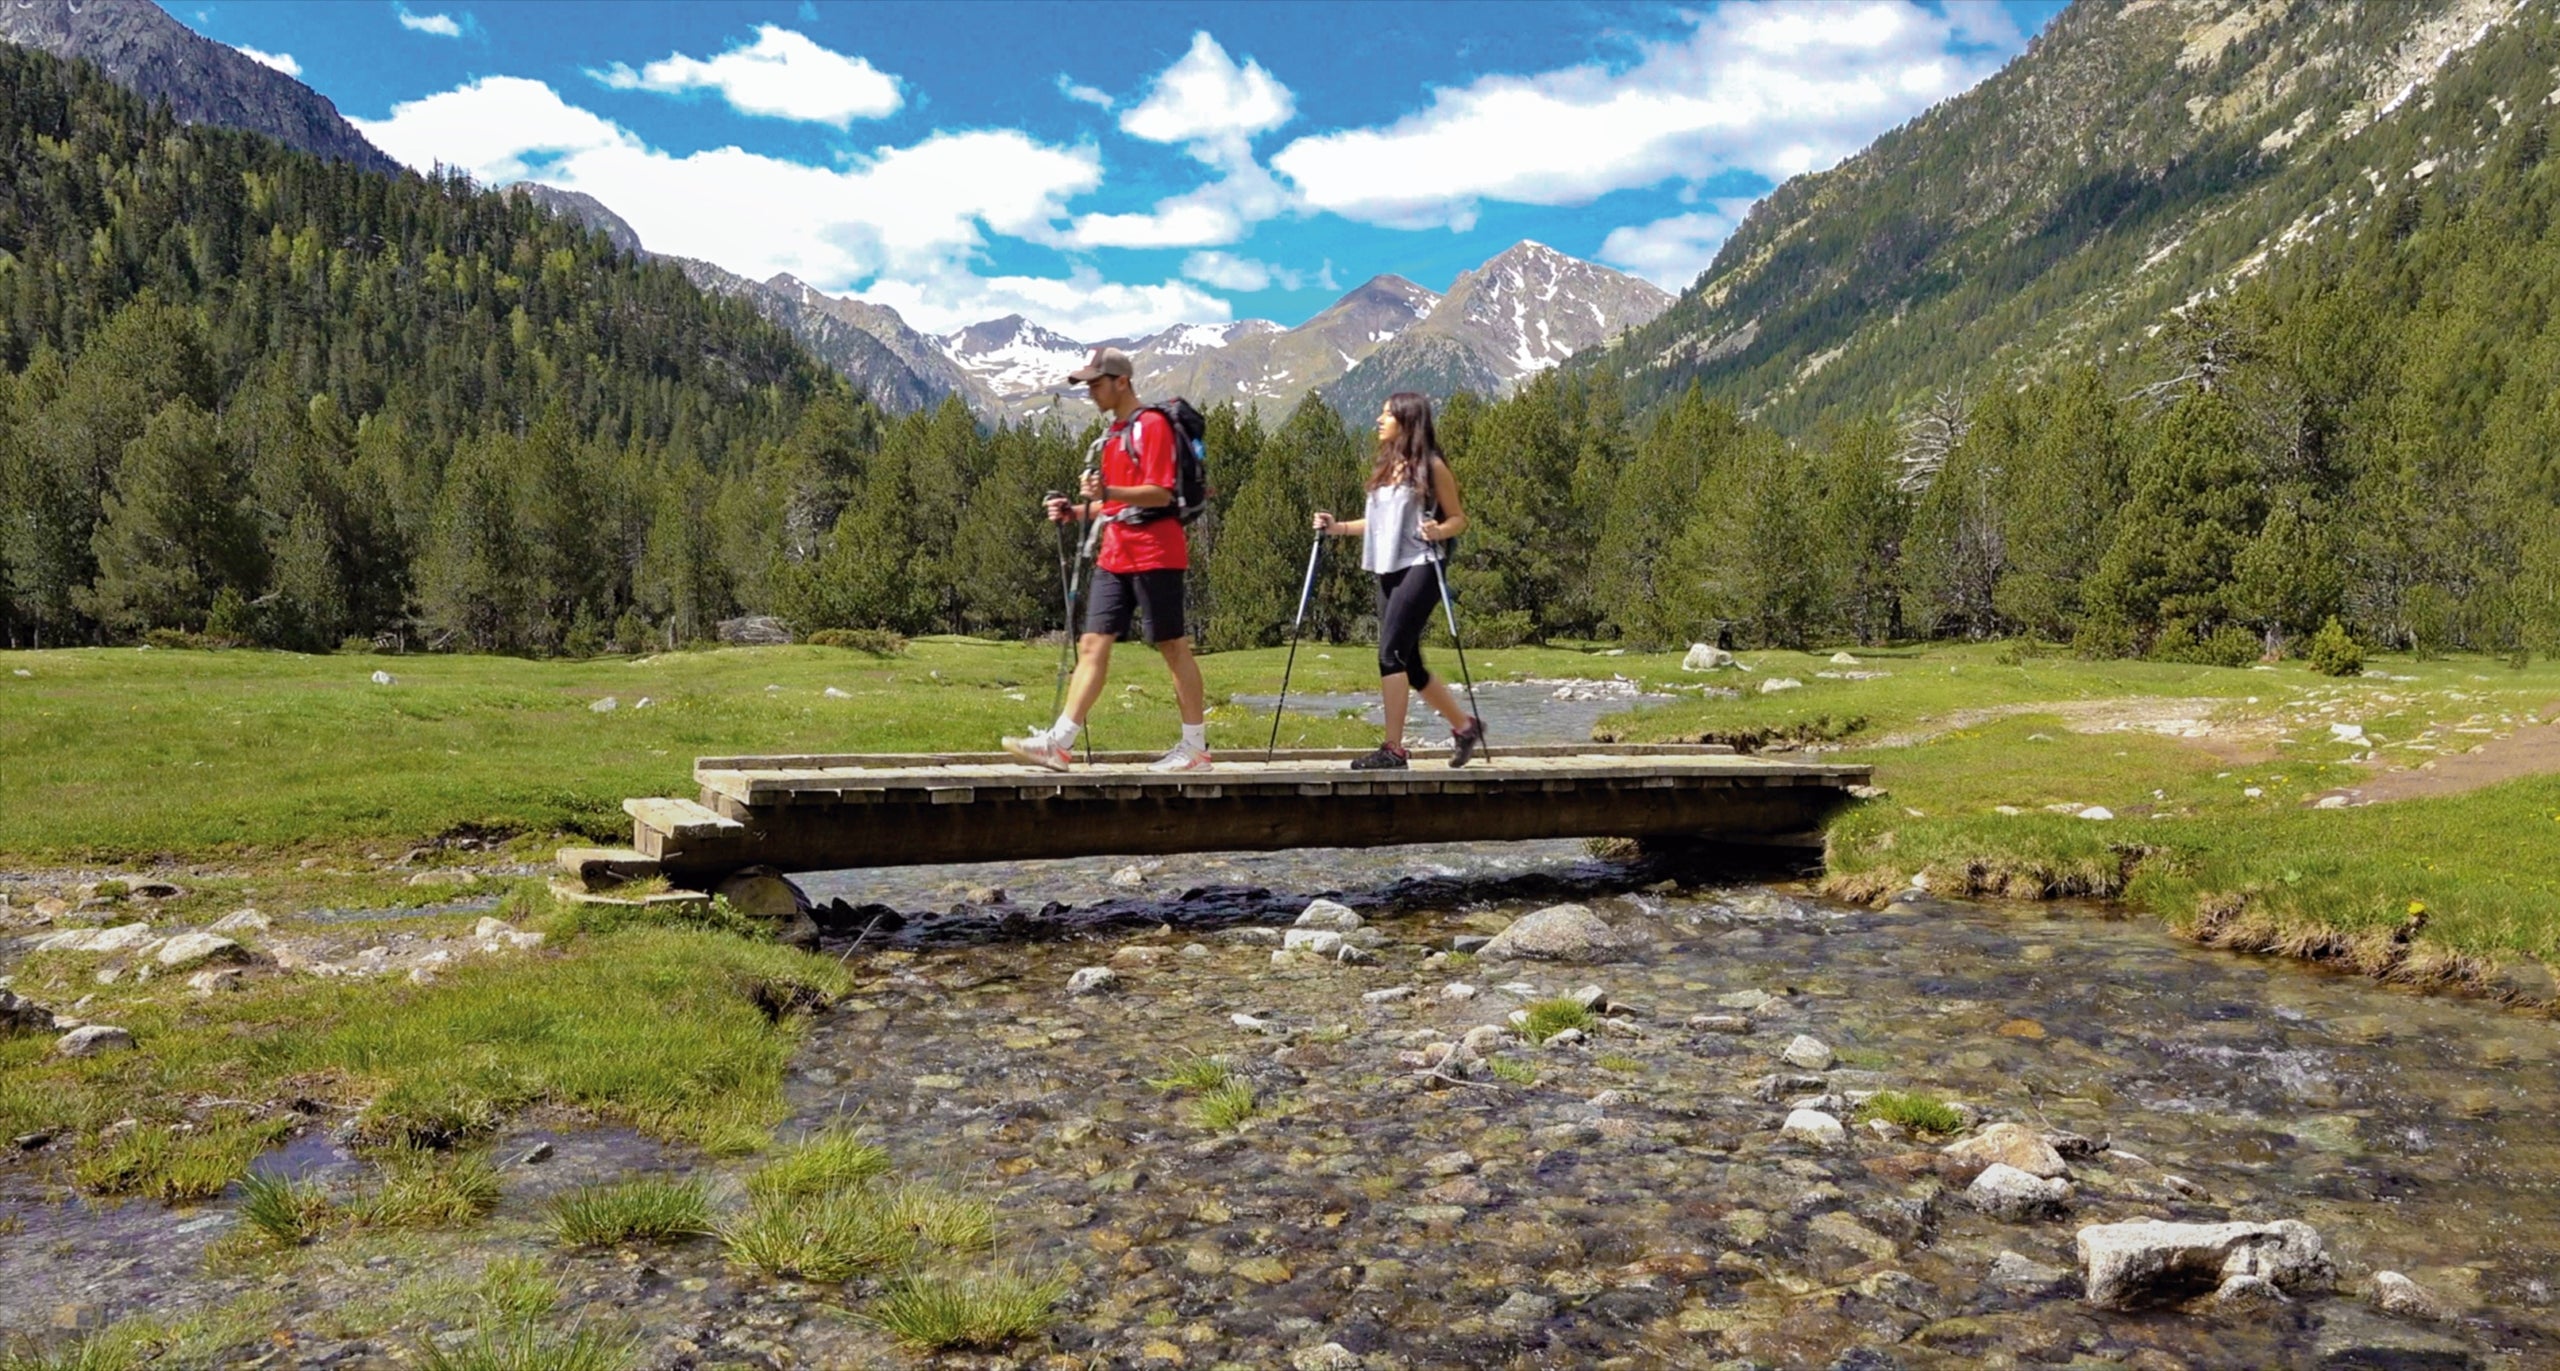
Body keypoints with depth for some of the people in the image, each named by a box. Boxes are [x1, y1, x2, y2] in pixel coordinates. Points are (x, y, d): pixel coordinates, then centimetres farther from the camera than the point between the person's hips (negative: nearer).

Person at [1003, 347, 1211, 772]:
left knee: (1173, 646, -1)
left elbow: (1160, 493, -17)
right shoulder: (1113, 433, 20)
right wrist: (1077, 511, 11)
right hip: (1115, 556, 9)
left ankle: (1196, 747, 8)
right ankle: (1059, 742, -2)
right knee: (1092, 644, 1)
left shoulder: (1152, 424, -8)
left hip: (1154, 555, -9)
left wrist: (1108, 491, -30)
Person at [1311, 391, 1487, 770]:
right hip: (1387, 570, 8)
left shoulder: (1431, 466, -3)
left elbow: (1459, 518, 0)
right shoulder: (1386, 466, 17)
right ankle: (1464, 726, 25)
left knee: (1391, 654, -15)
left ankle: (1393, 749, -12)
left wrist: (1438, 532, -20)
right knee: (1408, 664, 9)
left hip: (1418, 569, -8)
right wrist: (1339, 527, 10)